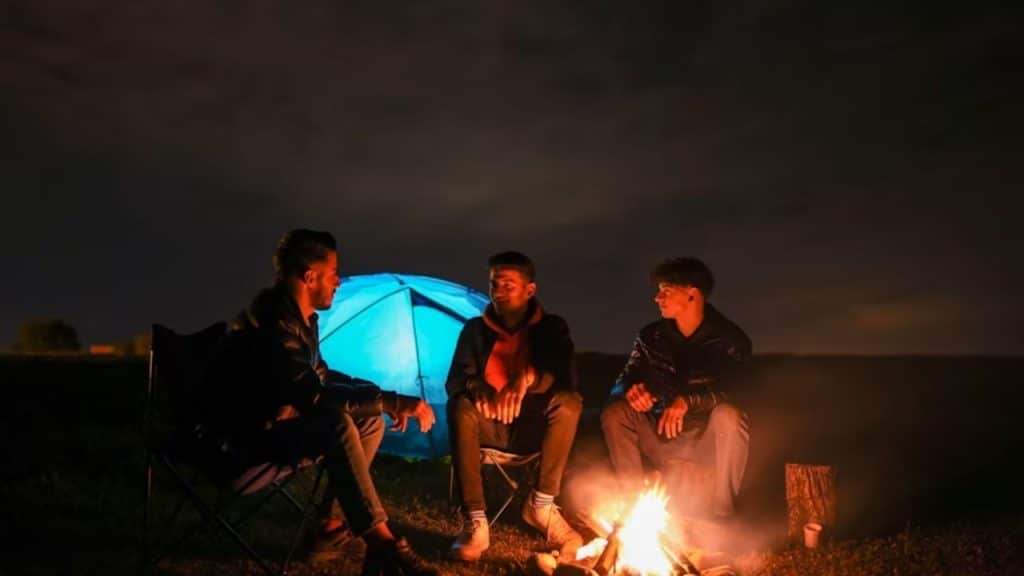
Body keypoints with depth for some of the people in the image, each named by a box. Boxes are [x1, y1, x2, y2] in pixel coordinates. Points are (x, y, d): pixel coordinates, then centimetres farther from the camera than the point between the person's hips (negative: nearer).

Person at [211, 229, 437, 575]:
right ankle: (383, 546, -30)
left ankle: (329, 526, 3)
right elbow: (312, 396, -35)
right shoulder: (273, 322, -25)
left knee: (370, 420, 6)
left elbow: (321, 375, 19)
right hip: (250, 438, -10)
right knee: (337, 427, -33)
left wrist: (383, 397, 4)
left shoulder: (302, 319, 6)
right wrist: (390, 402, -34)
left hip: (278, 425, 10)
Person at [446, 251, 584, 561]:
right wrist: (478, 388, -31)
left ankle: (541, 504, -17)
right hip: (490, 428, 1)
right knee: (459, 406, -32)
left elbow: (566, 378, -15)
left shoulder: (551, 328, 1)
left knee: (569, 402, -31)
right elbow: (454, 381, -6)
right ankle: (475, 521, -35)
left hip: (534, 429, 0)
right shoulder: (475, 329, 4)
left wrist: (528, 376, -37)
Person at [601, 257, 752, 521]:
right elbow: (622, 383, 1)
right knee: (615, 412, -19)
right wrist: (631, 391, -25)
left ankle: (722, 516, -21)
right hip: (661, 436, 3)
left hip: (707, 439, -3)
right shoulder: (652, 335, 2)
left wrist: (688, 401, -38)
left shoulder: (729, 338, -9)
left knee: (729, 416, -34)